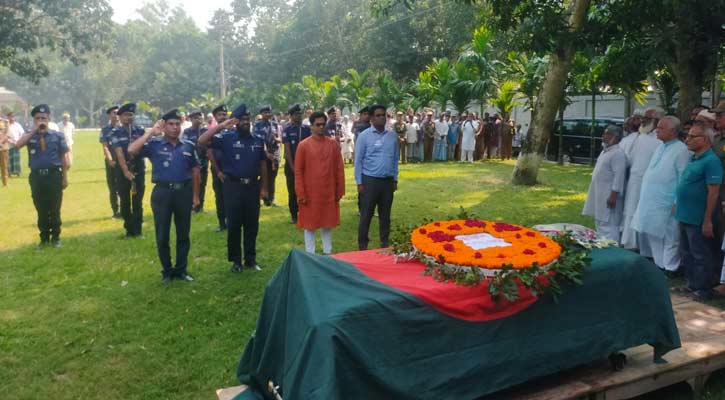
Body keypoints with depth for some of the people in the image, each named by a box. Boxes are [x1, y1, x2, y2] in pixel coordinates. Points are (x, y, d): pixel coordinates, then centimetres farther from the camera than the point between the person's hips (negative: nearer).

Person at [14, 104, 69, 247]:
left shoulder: (58, 136, 0)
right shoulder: (30, 136, 3)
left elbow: (63, 158, 2)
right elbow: (17, 145, -19)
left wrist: (65, 177, 0)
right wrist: (34, 131, -17)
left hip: (54, 175, -1)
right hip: (37, 177, 2)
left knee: (54, 209, 7)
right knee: (41, 210, 11)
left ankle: (55, 237, 21)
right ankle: (44, 237, 24)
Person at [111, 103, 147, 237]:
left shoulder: (140, 130, 3)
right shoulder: (116, 133, -2)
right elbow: (119, 153, -11)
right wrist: (125, 170, -21)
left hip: (139, 168, 0)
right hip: (122, 170, 0)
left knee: (138, 201, 2)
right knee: (125, 201, 6)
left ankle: (137, 229, 10)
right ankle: (129, 229, 16)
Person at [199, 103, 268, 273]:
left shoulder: (258, 140, 7)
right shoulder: (226, 138, -5)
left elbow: (262, 164, 12)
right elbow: (202, 141, -16)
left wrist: (263, 187, 9)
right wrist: (221, 125, -19)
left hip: (252, 186, 3)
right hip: (233, 186, -3)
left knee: (252, 225, 9)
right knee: (234, 225, 4)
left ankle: (250, 259, 21)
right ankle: (236, 260, 16)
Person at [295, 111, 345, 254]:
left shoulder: (333, 144, 3)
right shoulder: (303, 145, -5)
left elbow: (339, 169, 6)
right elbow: (298, 171, -4)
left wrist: (340, 190, 4)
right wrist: (301, 194, -8)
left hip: (329, 193, 3)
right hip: (310, 194, -2)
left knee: (327, 224, 12)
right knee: (309, 225, 5)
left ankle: (328, 253, 23)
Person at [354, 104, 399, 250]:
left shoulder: (392, 135, 6)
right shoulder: (364, 136, -5)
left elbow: (395, 159, 11)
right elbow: (358, 161, -5)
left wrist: (395, 179, 9)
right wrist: (359, 183, -8)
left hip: (388, 181, 4)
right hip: (369, 180, -4)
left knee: (385, 215, 12)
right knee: (366, 215, 3)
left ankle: (384, 243, 24)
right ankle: (362, 245, 13)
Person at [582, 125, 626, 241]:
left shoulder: (618, 153, -17)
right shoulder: (605, 151, 15)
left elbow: (619, 175, -23)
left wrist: (614, 195, -26)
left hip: (609, 196, -11)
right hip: (600, 195, 11)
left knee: (608, 225, -9)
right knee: (600, 223, 18)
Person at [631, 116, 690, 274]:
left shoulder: (681, 150, -11)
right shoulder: (660, 147, 14)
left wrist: (677, 202, -17)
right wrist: (644, 197, 16)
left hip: (666, 204, -8)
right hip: (650, 202, 8)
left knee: (669, 237, 3)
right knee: (651, 234, 14)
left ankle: (669, 268, 13)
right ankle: (659, 265, 26)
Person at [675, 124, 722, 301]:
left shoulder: (711, 161, -16)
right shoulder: (693, 158, 11)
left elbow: (713, 193, -19)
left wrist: (707, 221, -20)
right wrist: (678, 206, 17)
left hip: (698, 219, -9)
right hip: (685, 216, 9)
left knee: (701, 256, 3)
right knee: (687, 253, 18)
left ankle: (703, 290, 15)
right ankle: (691, 284, 30)